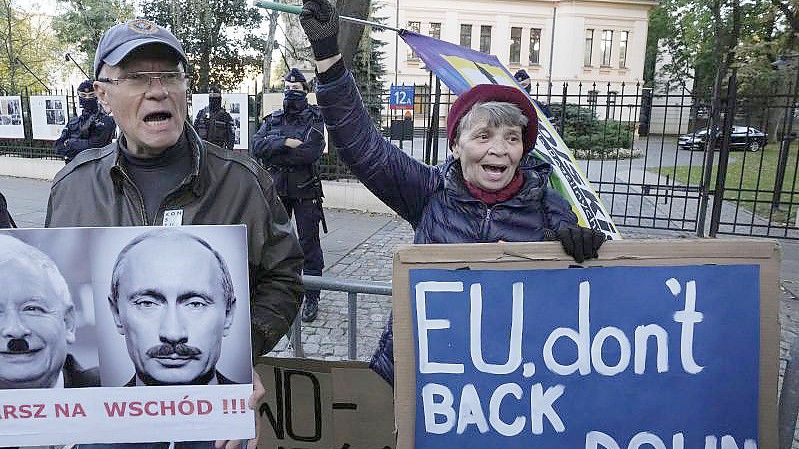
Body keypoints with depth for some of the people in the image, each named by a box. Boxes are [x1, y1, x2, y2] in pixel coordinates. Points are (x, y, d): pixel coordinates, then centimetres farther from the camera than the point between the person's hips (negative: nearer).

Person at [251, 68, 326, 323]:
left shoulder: (314, 118, -1)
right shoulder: (272, 120, 12)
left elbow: (312, 151, -18)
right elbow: (257, 146, -4)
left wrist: (275, 155, -10)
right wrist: (286, 143, -18)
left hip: (305, 191, -4)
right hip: (277, 190, 4)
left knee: (309, 244, 0)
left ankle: (312, 298, 8)